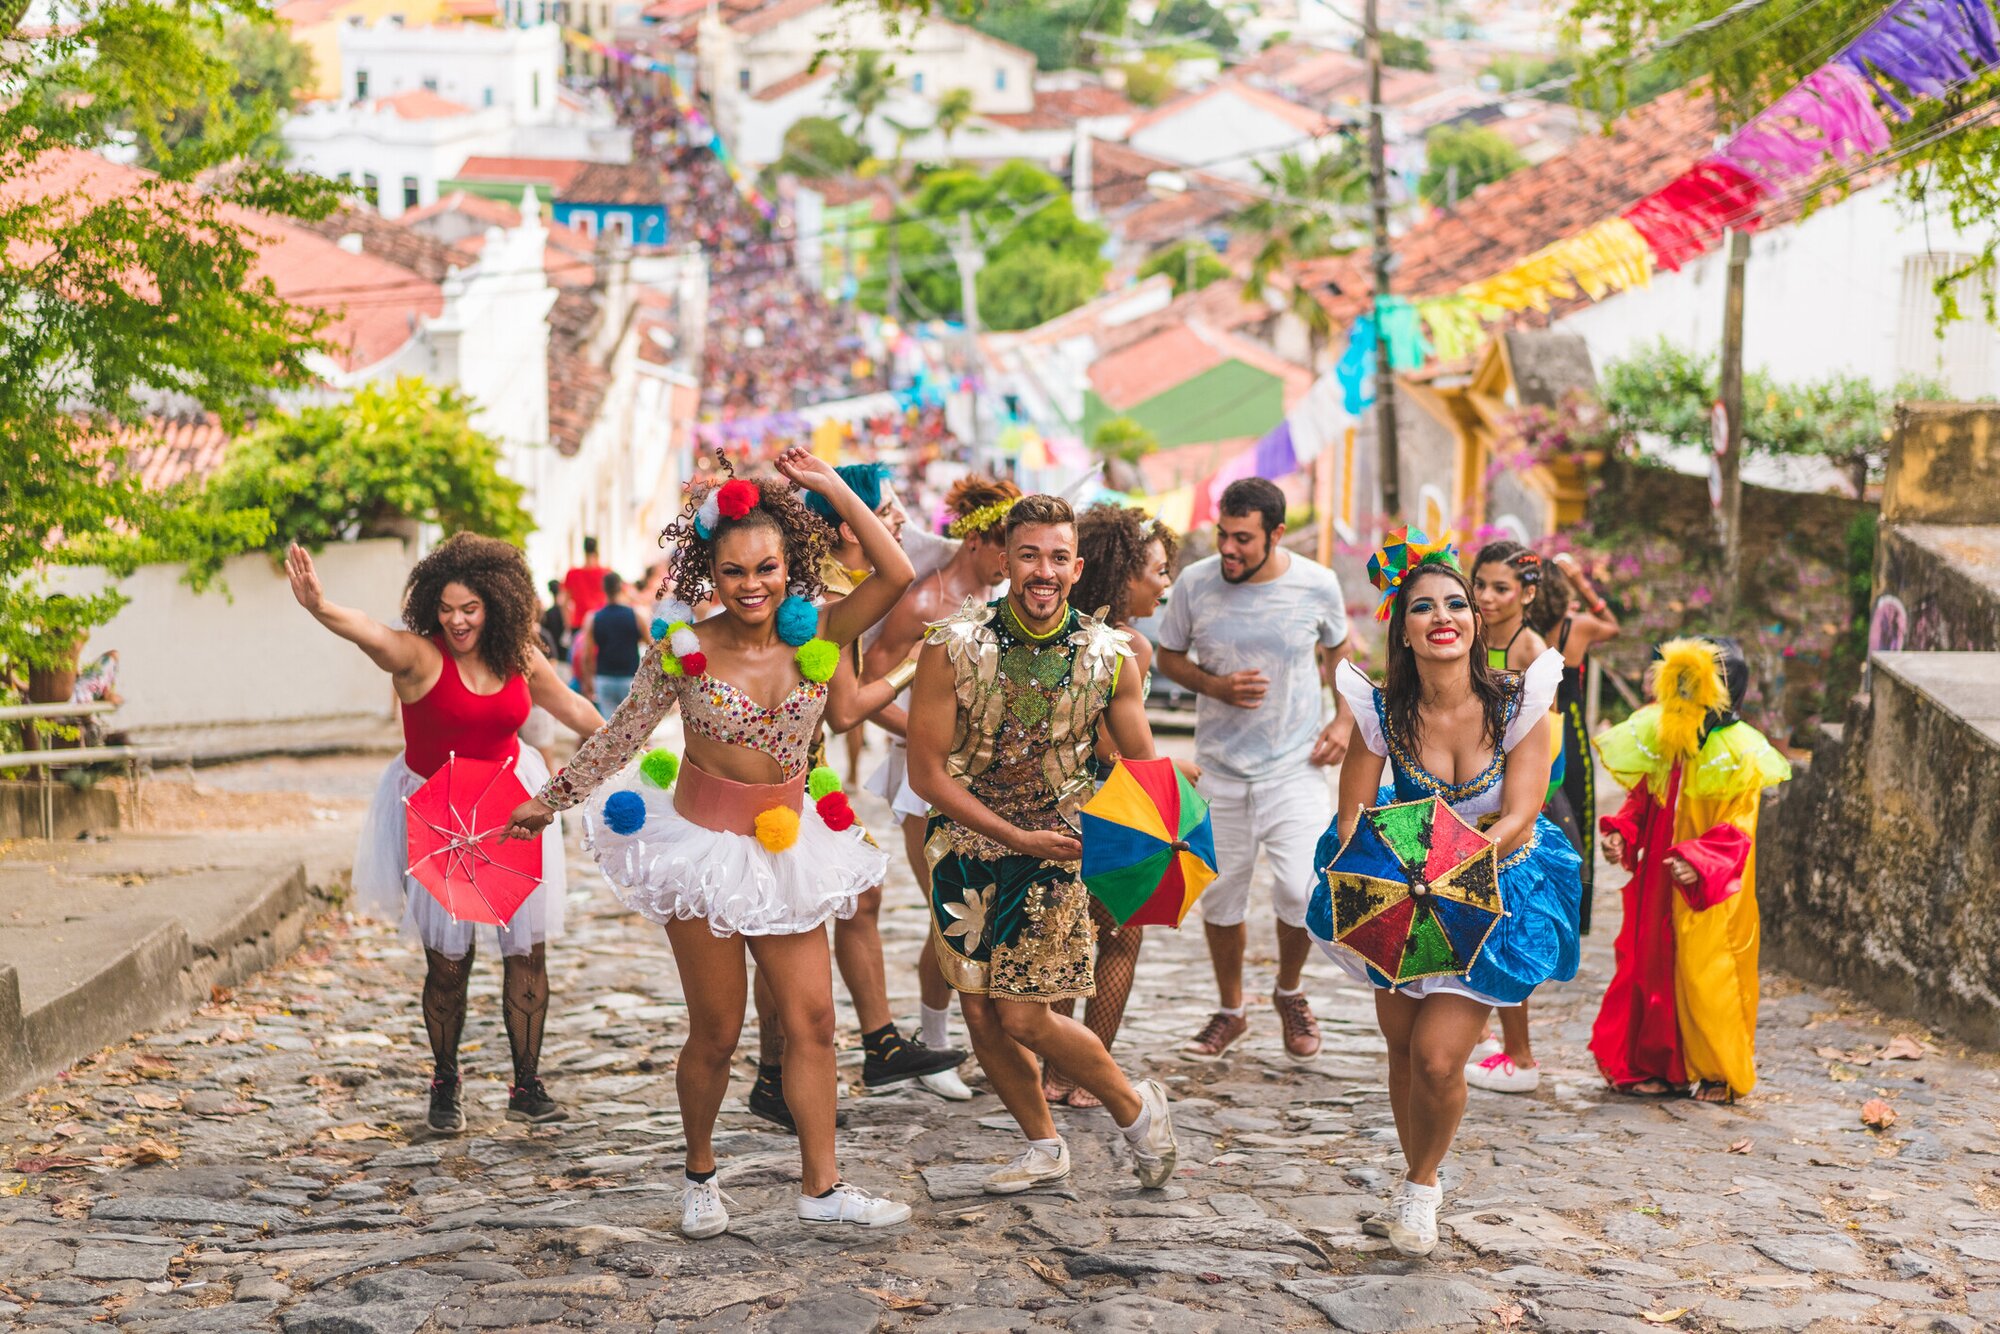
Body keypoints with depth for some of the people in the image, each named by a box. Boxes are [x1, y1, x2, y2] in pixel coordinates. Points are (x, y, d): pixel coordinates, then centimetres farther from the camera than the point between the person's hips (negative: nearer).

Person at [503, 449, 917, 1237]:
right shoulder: (684, 649, -11)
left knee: (811, 1021, 2)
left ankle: (821, 1186, 11)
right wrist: (550, 801, 6)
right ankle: (700, 1176, 28)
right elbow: (619, 738, 0)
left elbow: (898, 576, -16)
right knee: (716, 1034, 6)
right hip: (704, 845, -3)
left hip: (788, 848, 3)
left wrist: (833, 489, -16)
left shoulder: (815, 637, -5)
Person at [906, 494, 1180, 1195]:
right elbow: (926, 772, -11)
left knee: (1023, 1017, -6)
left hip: (1057, 851, -1)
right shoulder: (953, 647, -14)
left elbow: (1144, 768, 2)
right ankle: (1044, 1146, 27)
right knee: (981, 1014, 6)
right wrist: (1016, 836, -16)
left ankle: (1136, 1108, 19)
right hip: (967, 846, 2)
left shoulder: (1110, 656, -9)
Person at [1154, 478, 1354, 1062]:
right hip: (1219, 767, 2)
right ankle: (1229, 1010, 32)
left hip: (1296, 767, -1)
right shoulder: (1196, 583, -9)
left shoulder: (1317, 584, -9)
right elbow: (1169, 657, 5)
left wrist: (1343, 719, -2)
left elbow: (1339, 650, 11)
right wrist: (1216, 687, -13)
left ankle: (1290, 991, 19)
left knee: (1302, 892, -12)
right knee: (1220, 896, 9)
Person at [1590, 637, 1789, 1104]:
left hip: (1710, 895, -6)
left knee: (1706, 973, -3)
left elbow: (1736, 831, -16)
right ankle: (1661, 1065, 19)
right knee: (1655, 965, 8)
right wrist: (1621, 833, -6)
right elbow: (1641, 800, 14)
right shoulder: (1661, 741, 5)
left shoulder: (1738, 755, -13)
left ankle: (1722, 1073, 11)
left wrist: (1699, 864, -30)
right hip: (1659, 885, 6)